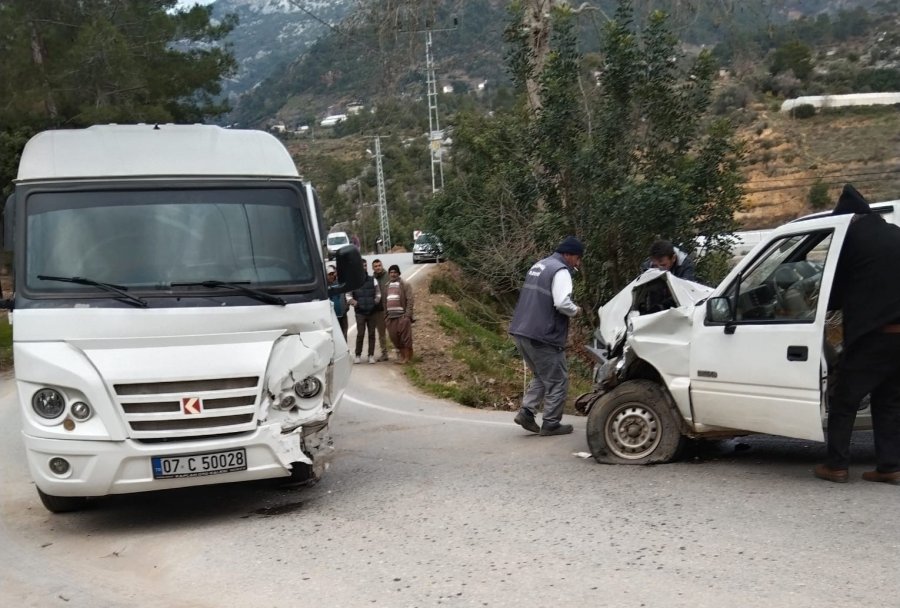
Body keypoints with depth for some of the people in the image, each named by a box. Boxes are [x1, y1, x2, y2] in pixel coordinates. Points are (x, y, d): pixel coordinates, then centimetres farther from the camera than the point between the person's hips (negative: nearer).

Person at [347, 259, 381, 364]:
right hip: (360, 312, -3)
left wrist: (376, 301, -5)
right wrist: (355, 303, -13)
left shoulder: (373, 280, 8)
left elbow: (378, 293, 13)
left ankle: (371, 355, 12)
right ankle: (358, 355, 5)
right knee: (360, 334, -5)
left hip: (372, 312, 3)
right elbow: (349, 296, 1)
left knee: (372, 334, 5)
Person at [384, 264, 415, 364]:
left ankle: (407, 357, 3)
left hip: (402, 316, -6)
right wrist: (386, 314, 12)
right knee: (394, 337, 7)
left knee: (405, 337, -5)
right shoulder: (387, 286, 15)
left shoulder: (405, 285, -3)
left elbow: (409, 300, -9)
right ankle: (402, 355, 20)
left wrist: (408, 315, -16)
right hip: (391, 316, 6)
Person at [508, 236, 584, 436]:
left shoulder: (538, 266, 18)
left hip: (521, 332, 9)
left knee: (541, 376, 22)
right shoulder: (560, 271, -12)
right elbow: (562, 303, -25)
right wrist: (575, 310, -4)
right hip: (543, 336, -9)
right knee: (557, 381, 4)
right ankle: (551, 424, 8)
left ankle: (526, 411, 9)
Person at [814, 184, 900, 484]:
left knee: (844, 400, 2)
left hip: (871, 333, -6)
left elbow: (838, 287, 4)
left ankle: (836, 465, 3)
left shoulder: (852, 235, -1)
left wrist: (824, 303, 24)